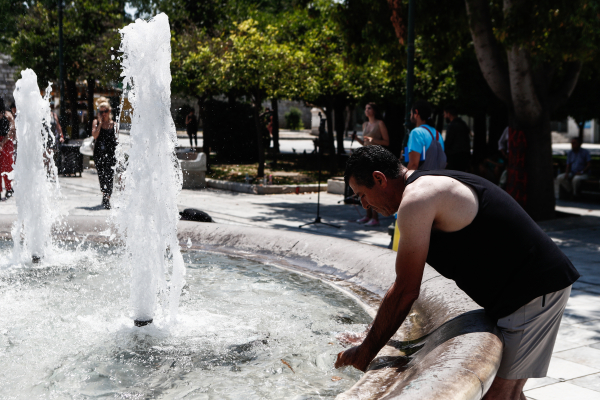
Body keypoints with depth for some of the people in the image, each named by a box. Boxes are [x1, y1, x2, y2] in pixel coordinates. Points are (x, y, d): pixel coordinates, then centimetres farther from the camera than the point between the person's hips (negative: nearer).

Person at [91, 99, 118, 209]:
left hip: (110, 153, -1)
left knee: (109, 176, -12)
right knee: (101, 175, 11)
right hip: (99, 153, 1)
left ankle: (107, 199, -12)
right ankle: (104, 195, 31)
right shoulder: (96, 122, 5)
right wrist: (100, 123, -11)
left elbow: (116, 139, 11)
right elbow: (94, 135, -12)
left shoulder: (113, 124, 6)